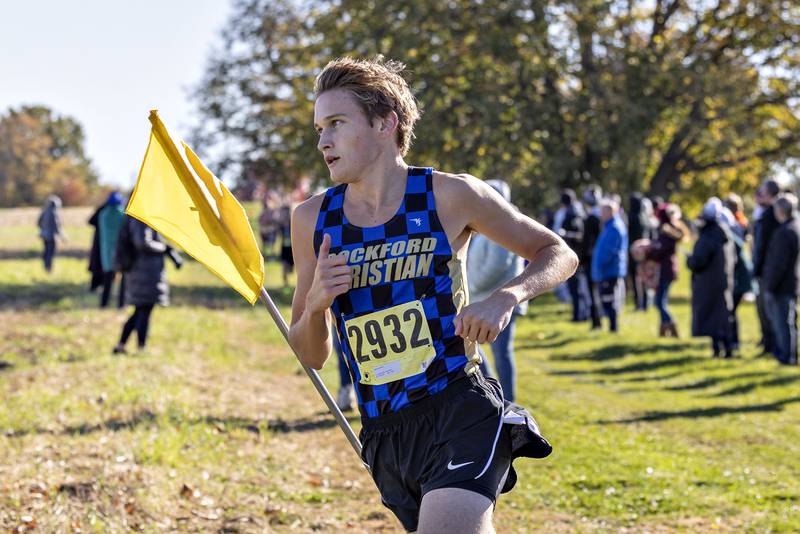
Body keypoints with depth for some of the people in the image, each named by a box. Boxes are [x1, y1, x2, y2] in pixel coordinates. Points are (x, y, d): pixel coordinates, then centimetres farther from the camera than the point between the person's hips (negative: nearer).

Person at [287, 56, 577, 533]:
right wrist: (316, 303, -11)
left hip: (462, 416, -4)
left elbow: (559, 255, 7)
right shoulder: (312, 221, 5)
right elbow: (311, 357, 11)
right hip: (384, 436, 5)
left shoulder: (449, 196, -4)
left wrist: (506, 298, -13)